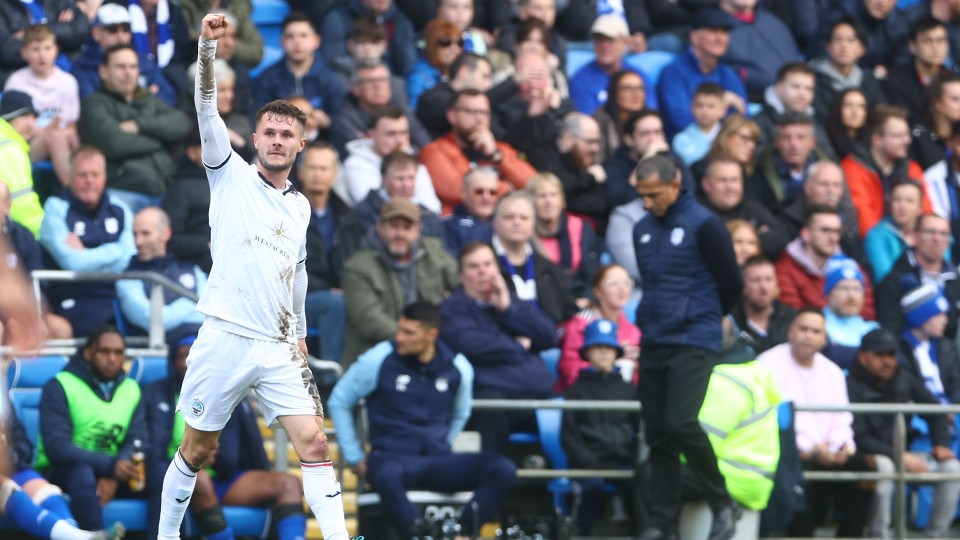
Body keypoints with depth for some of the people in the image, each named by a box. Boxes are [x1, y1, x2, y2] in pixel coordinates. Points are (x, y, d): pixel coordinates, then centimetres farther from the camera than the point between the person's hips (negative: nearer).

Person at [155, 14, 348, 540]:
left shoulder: (301, 208, 15)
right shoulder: (232, 176, 2)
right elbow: (207, 110, -12)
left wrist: (299, 336, 27)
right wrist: (206, 49, -26)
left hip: (279, 349, 4)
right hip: (225, 339, -3)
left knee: (314, 443, -9)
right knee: (197, 449, 6)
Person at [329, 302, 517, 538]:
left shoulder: (457, 367, 5)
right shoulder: (380, 359, -4)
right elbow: (339, 402, 6)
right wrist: (355, 456, 5)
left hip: (438, 459, 3)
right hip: (392, 457, -3)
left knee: (503, 469, -24)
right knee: (387, 475, -43)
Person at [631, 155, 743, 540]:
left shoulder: (703, 226, -8)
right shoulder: (643, 230, 11)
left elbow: (732, 283, -3)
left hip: (693, 343, -6)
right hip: (653, 344, 6)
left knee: (681, 422, -18)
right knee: (657, 433, 5)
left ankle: (722, 505, -3)